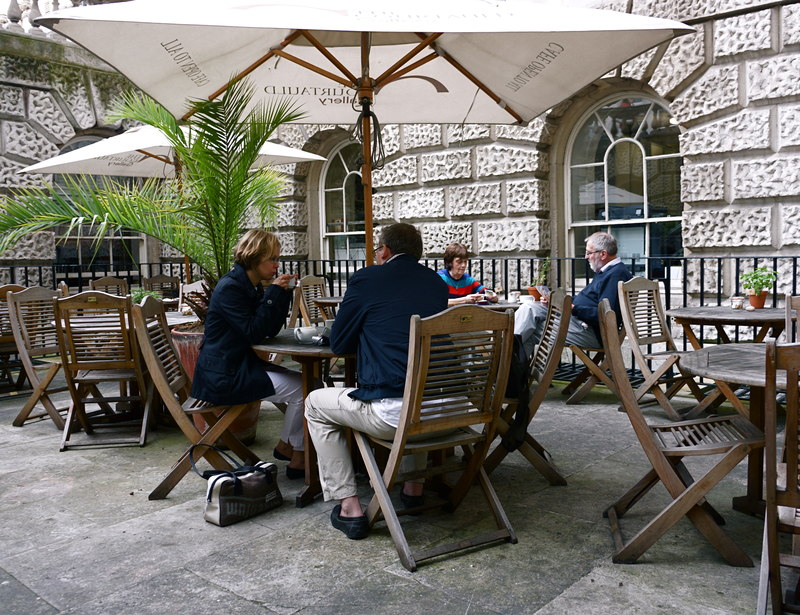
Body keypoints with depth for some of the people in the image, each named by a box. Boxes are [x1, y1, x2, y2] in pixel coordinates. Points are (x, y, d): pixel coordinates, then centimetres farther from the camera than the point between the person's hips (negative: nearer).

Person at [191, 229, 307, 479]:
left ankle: (286, 446, 16)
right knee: (300, 389, -14)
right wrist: (274, 293, -18)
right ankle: (296, 454, 5)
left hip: (242, 365, 10)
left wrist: (283, 294, -1)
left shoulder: (253, 287, 11)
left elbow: (271, 330, 7)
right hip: (224, 376, -10)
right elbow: (254, 332, -22)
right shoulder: (230, 287, -16)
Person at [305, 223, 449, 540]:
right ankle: (415, 487, 42)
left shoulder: (367, 278, -3)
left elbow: (338, 344, 5)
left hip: (393, 414, -6)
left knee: (316, 404, 19)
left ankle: (349, 508, 16)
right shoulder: (437, 282, 11)